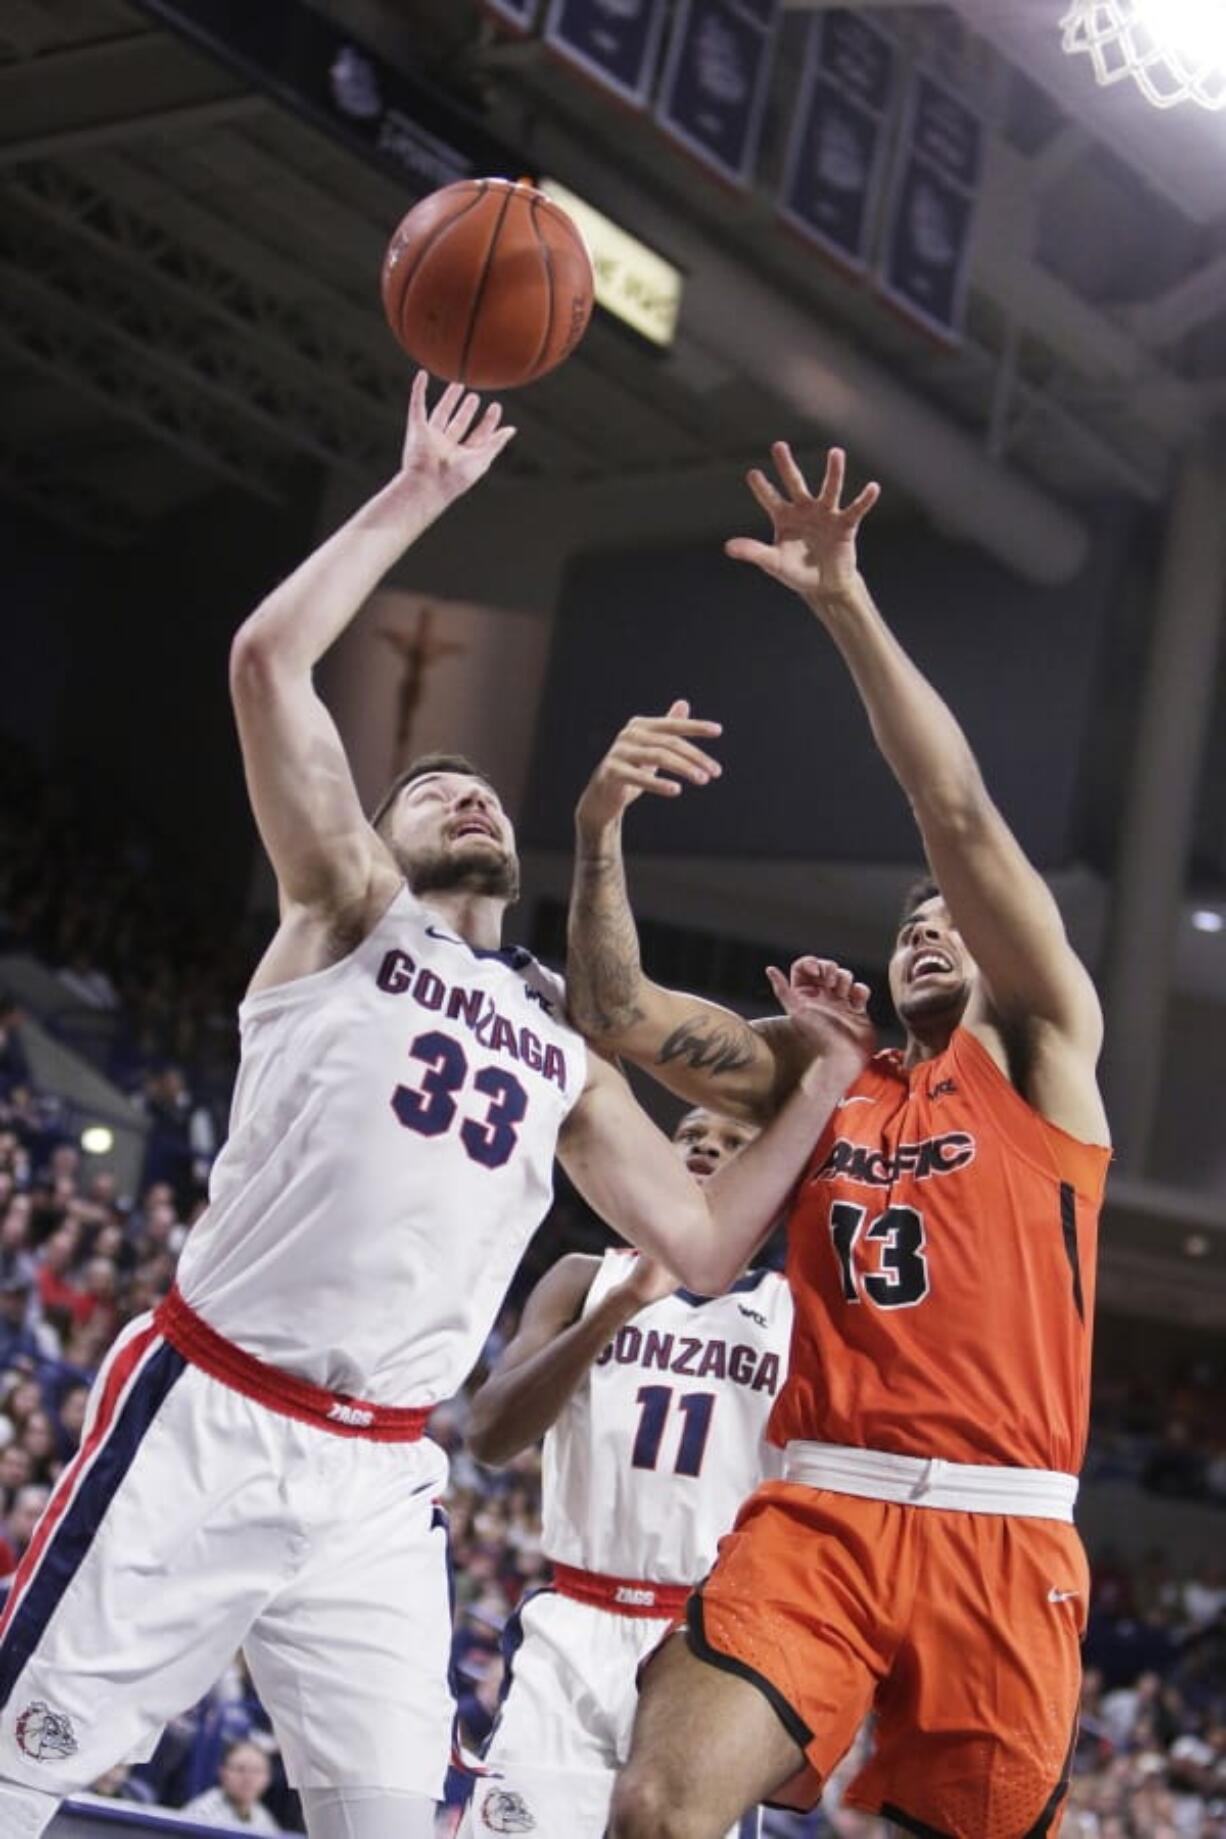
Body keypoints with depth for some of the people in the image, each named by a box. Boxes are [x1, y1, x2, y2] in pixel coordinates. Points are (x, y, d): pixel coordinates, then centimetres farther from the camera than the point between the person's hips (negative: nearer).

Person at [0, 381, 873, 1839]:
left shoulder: (569, 1051, 19)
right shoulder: (349, 916, 6)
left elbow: (700, 1245, 15)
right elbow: (267, 660, -7)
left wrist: (825, 1081, 10)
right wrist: (417, 495, -3)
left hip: (380, 1482, 5)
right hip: (202, 1424, -4)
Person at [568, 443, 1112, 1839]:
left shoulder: (1044, 1053, 10)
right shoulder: (819, 1079, 20)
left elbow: (958, 813, -1)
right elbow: (619, 1017, 11)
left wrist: (843, 601, -6)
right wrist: (599, 834, -2)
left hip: (1001, 1536, -1)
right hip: (819, 1513, 2)